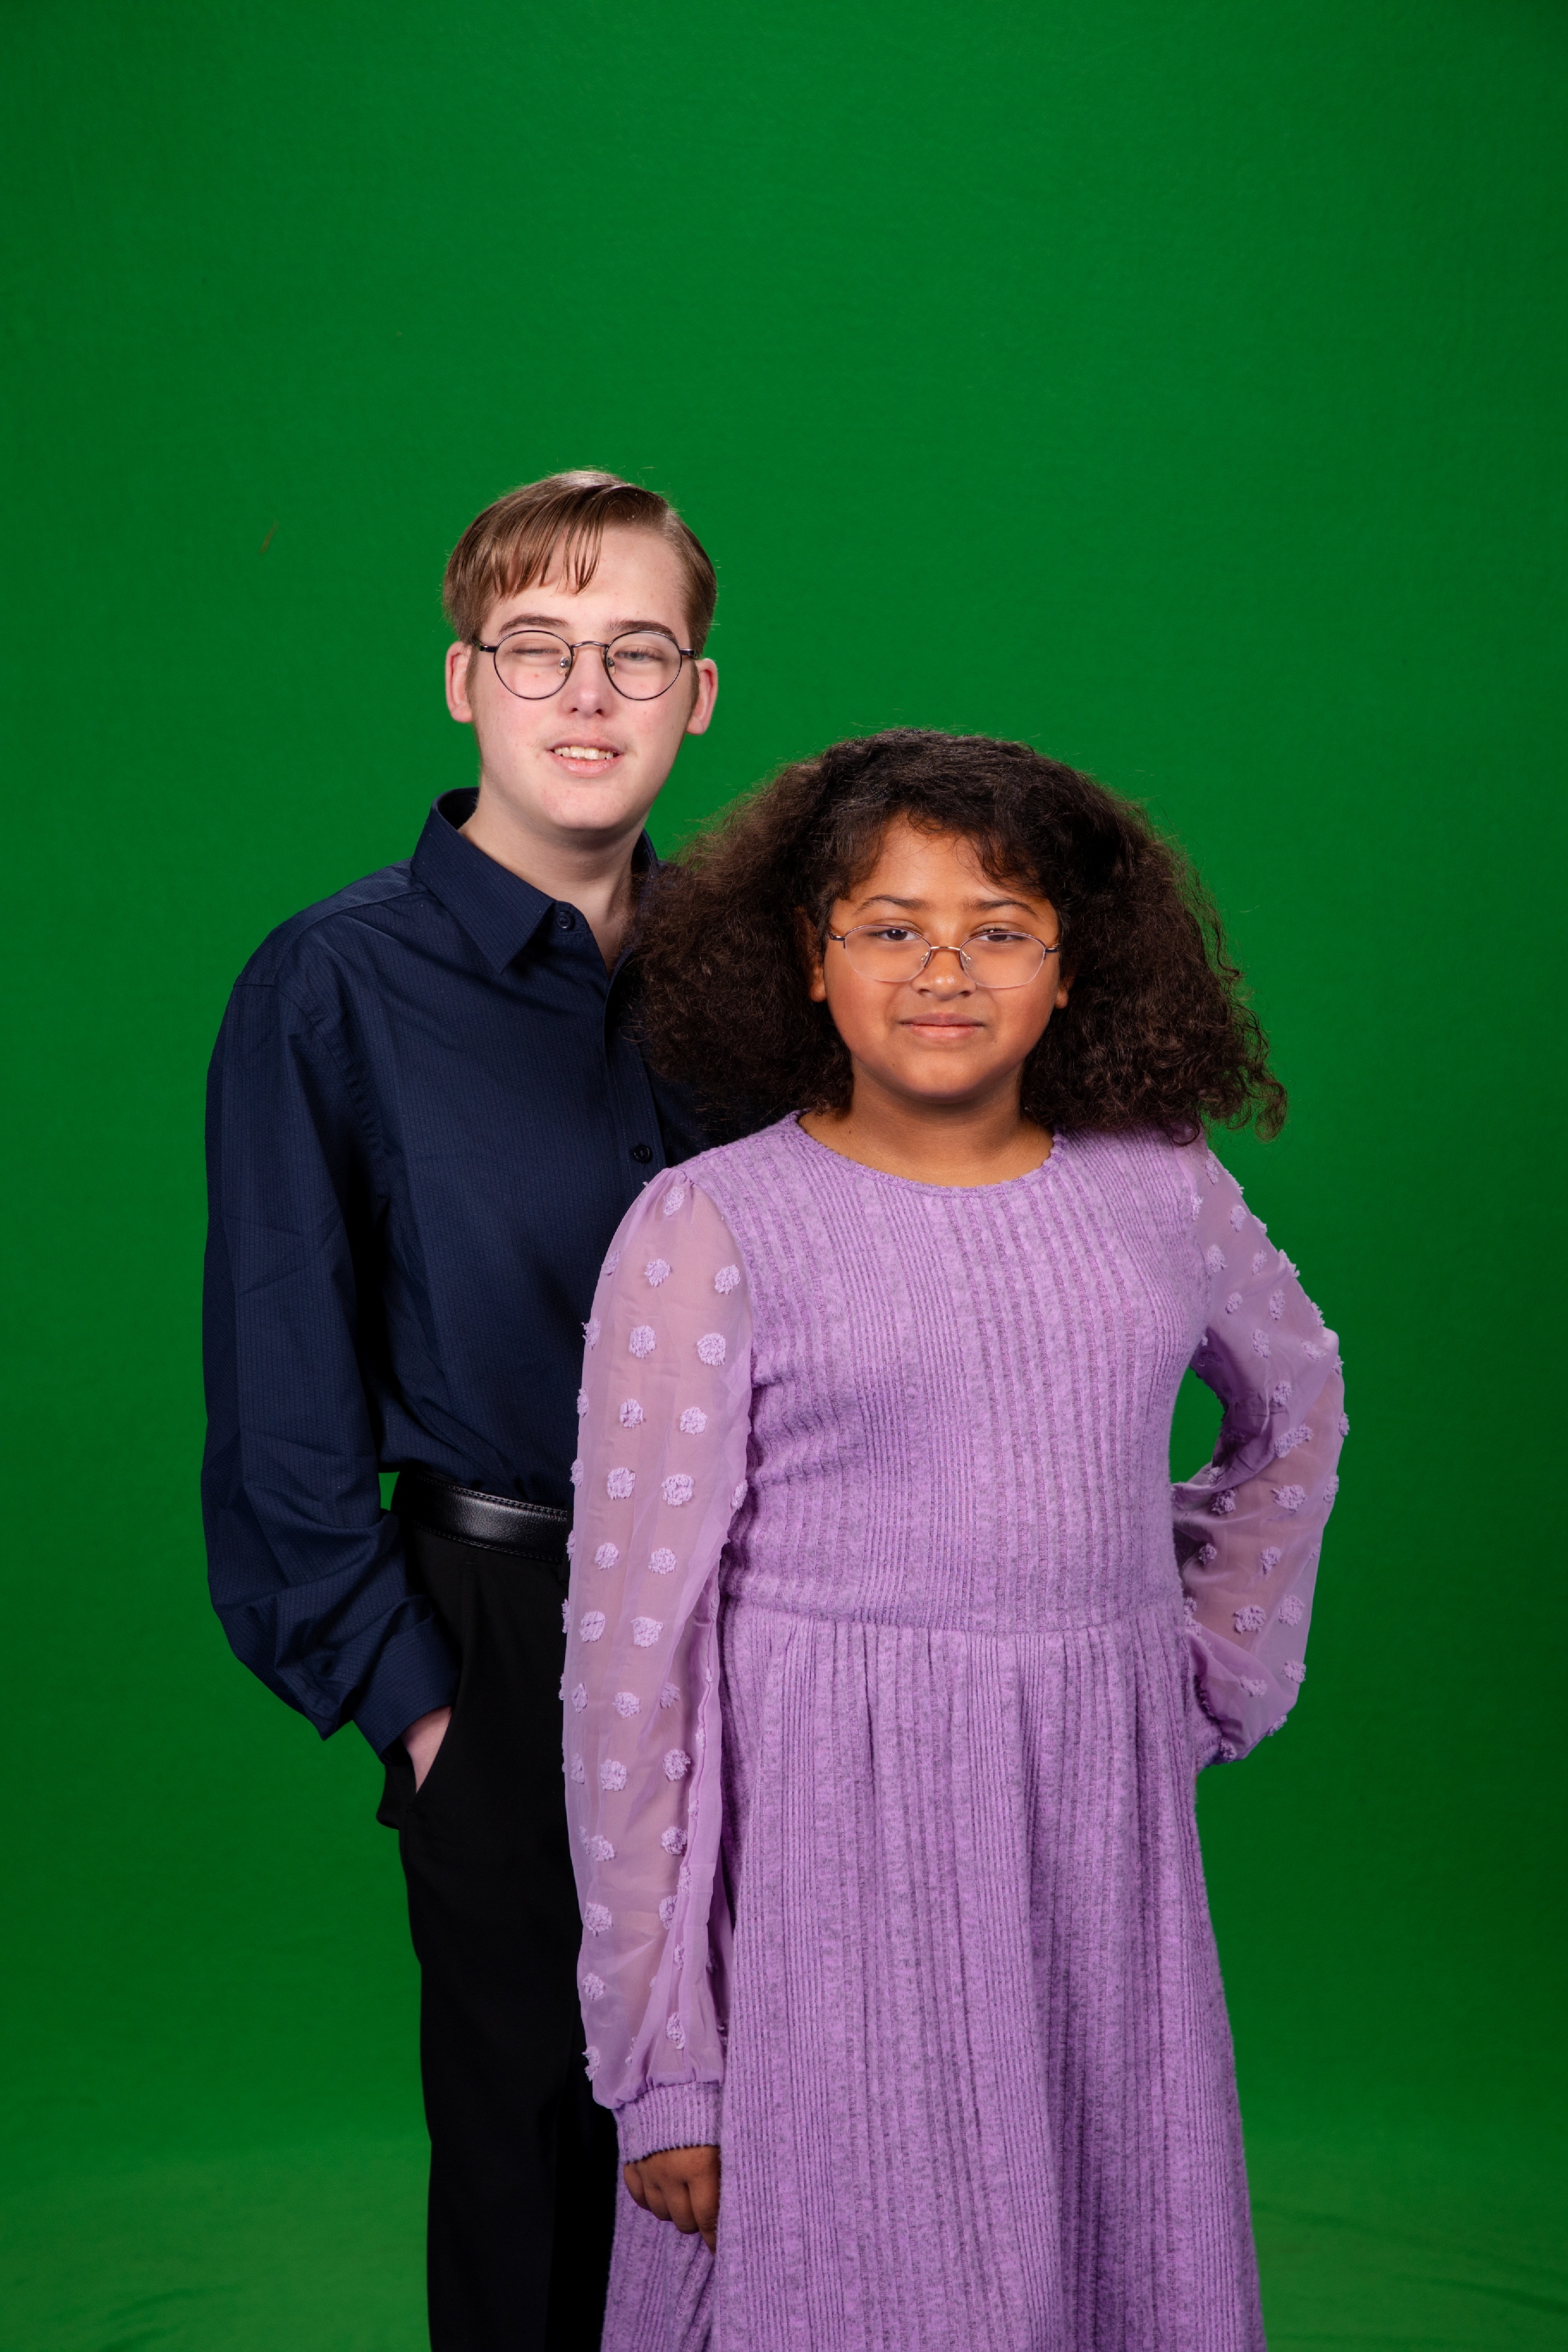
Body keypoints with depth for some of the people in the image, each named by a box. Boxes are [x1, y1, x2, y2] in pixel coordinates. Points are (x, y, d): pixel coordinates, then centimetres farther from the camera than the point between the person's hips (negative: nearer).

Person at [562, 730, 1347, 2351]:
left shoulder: (1160, 1190, 5)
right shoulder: (708, 1231, -6)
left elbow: (1294, 1402, 27)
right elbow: (633, 1643, -6)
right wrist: (658, 2060, -7)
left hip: (1107, 1854, 4)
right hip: (831, 1860, -4)